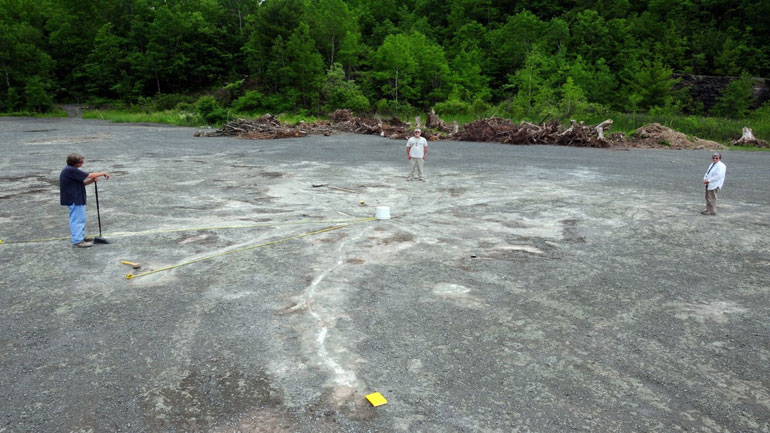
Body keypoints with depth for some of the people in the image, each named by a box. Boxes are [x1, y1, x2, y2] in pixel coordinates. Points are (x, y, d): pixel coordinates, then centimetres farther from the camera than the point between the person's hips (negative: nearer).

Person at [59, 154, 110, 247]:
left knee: (81, 219, 21)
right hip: (74, 200, -11)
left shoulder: (71, 170, 12)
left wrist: (92, 180, -4)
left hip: (77, 199, 11)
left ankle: (81, 237, 33)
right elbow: (89, 175, -20)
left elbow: (82, 182, 13)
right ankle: (77, 241, 2)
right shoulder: (71, 170, -20)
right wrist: (103, 173, -9)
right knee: (77, 219, -4)